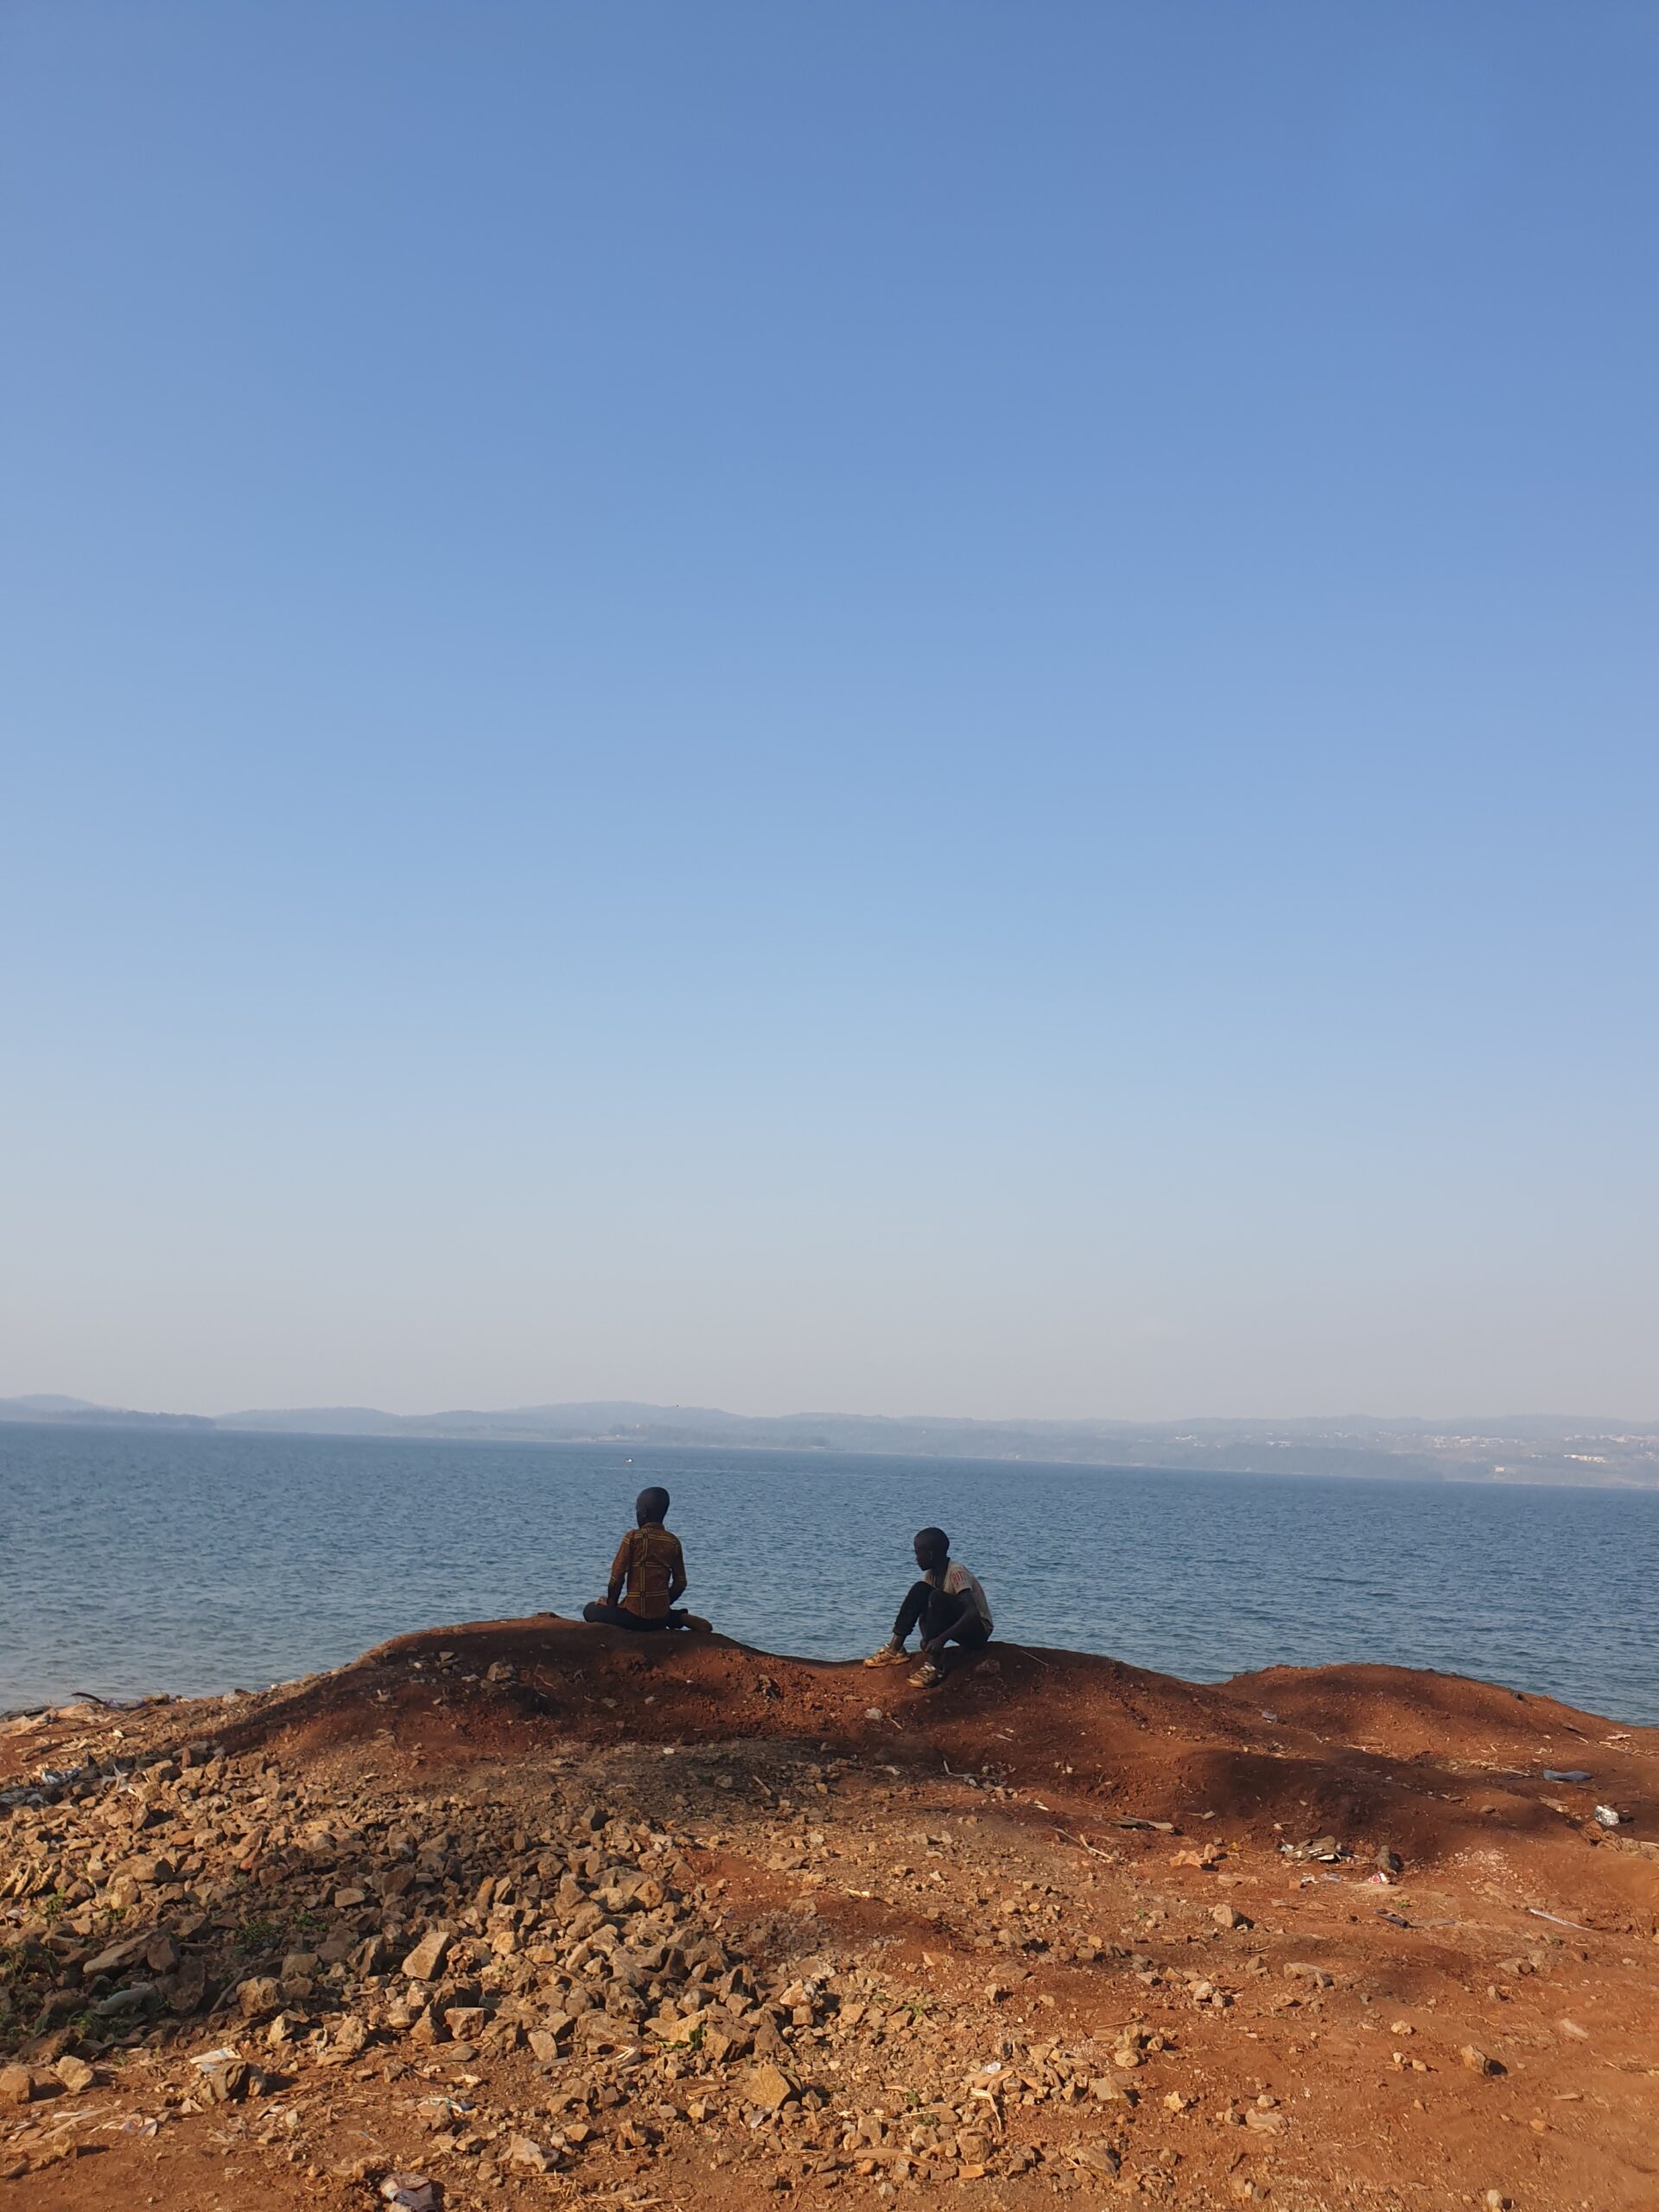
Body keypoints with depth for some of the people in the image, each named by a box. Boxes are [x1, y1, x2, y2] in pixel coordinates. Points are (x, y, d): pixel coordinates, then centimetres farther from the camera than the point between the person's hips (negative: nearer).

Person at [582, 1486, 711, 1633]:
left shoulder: (633, 1537, -10)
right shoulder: (673, 1541, 3)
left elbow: (617, 1576, -11)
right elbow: (680, 1584, 4)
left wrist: (611, 1604, 4)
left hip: (635, 1616, -6)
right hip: (661, 1617, 6)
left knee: (589, 1610, 16)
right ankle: (682, 1618, 7)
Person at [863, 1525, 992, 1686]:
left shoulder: (956, 1572, -24)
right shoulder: (931, 1574, 2)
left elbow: (973, 1613, -35)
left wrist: (941, 1638, -43)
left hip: (978, 1630, -8)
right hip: (958, 1627, 8)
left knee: (938, 1598, -31)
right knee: (919, 1590, -9)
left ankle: (934, 1665, -34)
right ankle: (895, 1648, -12)